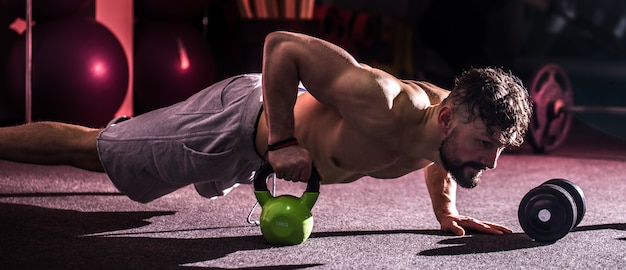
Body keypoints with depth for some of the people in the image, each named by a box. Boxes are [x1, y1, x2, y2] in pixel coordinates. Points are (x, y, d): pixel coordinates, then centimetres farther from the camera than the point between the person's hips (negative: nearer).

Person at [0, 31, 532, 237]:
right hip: (239, 118, -8)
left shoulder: (453, 125, -19)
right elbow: (281, 45, -36)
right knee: (89, 148, 6)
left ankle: (127, 129, 66)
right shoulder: (380, 105, -44)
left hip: (281, 115, 8)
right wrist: (282, 141, -32)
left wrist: (446, 209, -6)